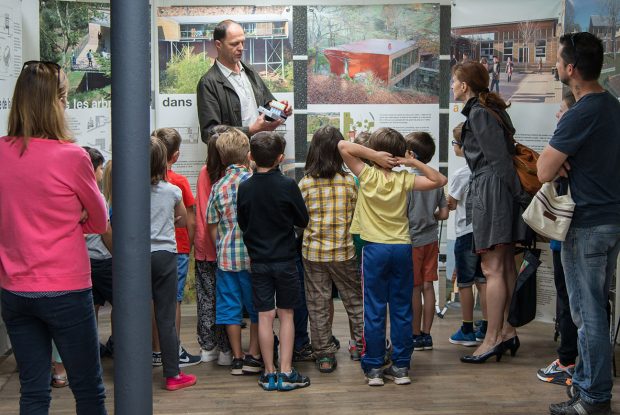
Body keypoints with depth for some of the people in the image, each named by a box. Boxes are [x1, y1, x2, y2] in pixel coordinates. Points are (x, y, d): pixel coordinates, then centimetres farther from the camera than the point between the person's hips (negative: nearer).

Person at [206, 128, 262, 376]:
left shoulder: (218, 187, -1)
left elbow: (212, 227, 2)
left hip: (227, 255, 2)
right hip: (254, 254, -1)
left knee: (231, 307, 8)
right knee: (256, 307, 10)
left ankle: (237, 358, 11)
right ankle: (254, 356, 9)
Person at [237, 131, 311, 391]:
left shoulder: (245, 188, -6)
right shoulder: (287, 185, -13)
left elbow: (242, 224, 5)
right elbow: (303, 221, -2)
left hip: (258, 260, 2)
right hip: (285, 260, -2)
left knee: (265, 316, 7)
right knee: (286, 315, 8)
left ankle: (269, 373, 12)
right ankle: (286, 373, 7)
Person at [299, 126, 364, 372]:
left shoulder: (305, 184, -7)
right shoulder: (349, 182, -8)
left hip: (313, 252, 0)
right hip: (344, 252, 0)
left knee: (318, 305, 8)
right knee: (355, 299, 16)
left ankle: (324, 354, 11)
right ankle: (359, 343, 19)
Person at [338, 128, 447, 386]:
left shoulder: (367, 175, -6)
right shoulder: (404, 179, -1)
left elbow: (343, 146, -9)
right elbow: (439, 181, 5)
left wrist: (373, 155, -10)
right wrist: (414, 163, -2)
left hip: (375, 249, -2)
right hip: (402, 248, 2)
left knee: (374, 311, 3)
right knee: (402, 310, 8)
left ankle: (374, 368, 6)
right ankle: (401, 367, 12)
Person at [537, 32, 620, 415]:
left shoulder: (580, 115, -20)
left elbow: (544, 172, -18)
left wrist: (558, 163, 1)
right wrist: (566, 162, 0)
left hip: (587, 225, -9)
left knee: (589, 312, -1)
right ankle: (587, 383, 28)